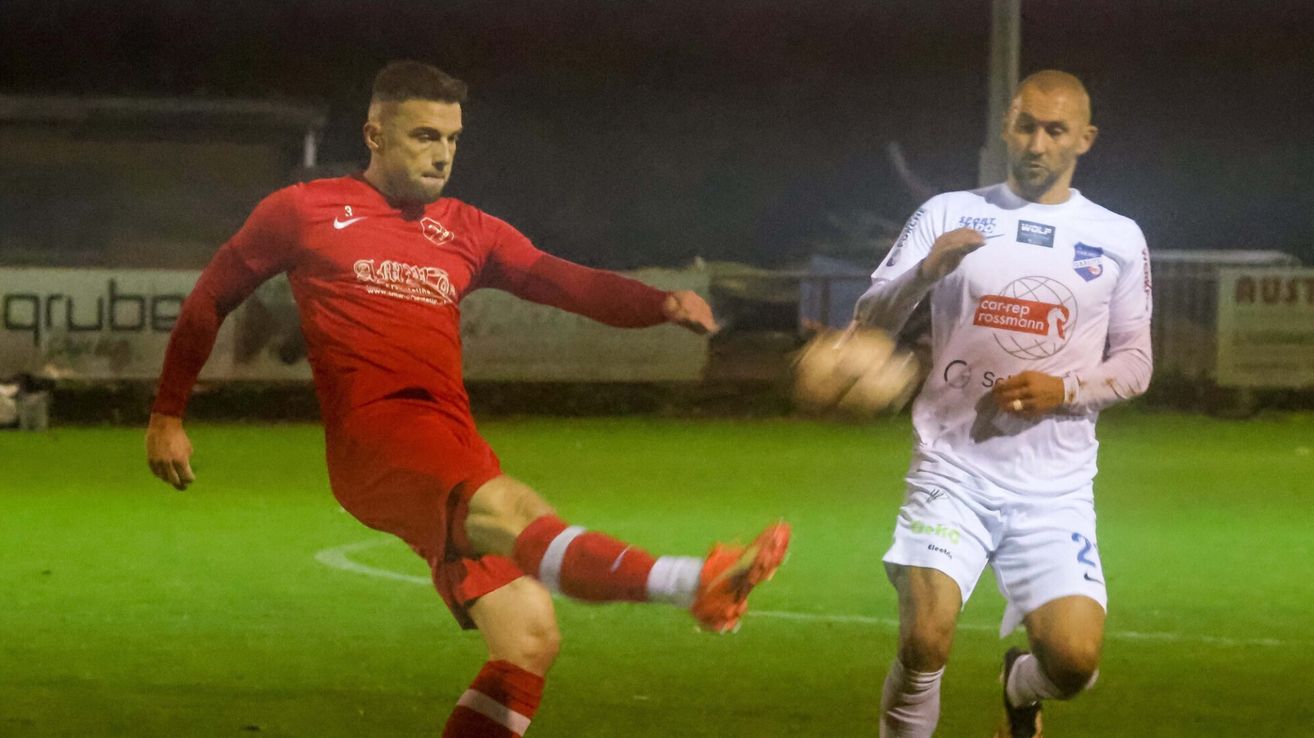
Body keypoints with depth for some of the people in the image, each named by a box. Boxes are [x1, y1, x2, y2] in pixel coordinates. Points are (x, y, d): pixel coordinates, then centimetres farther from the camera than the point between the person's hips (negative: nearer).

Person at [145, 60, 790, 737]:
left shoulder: (466, 232, 20)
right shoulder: (304, 212, 11)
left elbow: (565, 281, 6)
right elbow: (210, 298, 21)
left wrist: (662, 303, -13)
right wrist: (167, 416, 22)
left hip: (453, 449, 7)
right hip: (373, 433, -7)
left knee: (530, 640, -6)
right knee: (510, 510, -33)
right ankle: (698, 585, -57)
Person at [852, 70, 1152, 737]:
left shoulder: (1117, 239, 8)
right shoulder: (949, 214, 6)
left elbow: (1135, 362, 11)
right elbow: (868, 325, 1)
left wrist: (1066, 391, -9)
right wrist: (926, 270, -19)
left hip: (1056, 488, 1)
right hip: (952, 474, -1)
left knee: (1075, 660, -12)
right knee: (924, 644, -19)